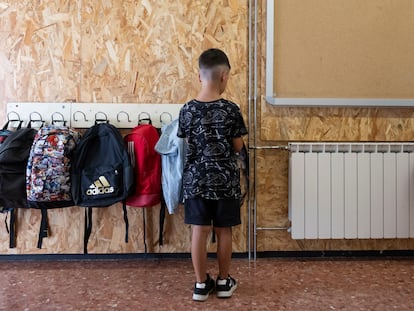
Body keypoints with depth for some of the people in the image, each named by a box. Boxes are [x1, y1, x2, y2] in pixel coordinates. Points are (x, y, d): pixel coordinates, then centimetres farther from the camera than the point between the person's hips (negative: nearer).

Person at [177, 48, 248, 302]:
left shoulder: (187, 110, -4)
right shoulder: (231, 110, -11)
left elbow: (188, 144, 7)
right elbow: (238, 147, -3)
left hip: (195, 179, 2)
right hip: (225, 179, -2)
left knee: (199, 231, 9)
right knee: (224, 232, 11)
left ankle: (201, 284, 20)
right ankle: (224, 281, 25)